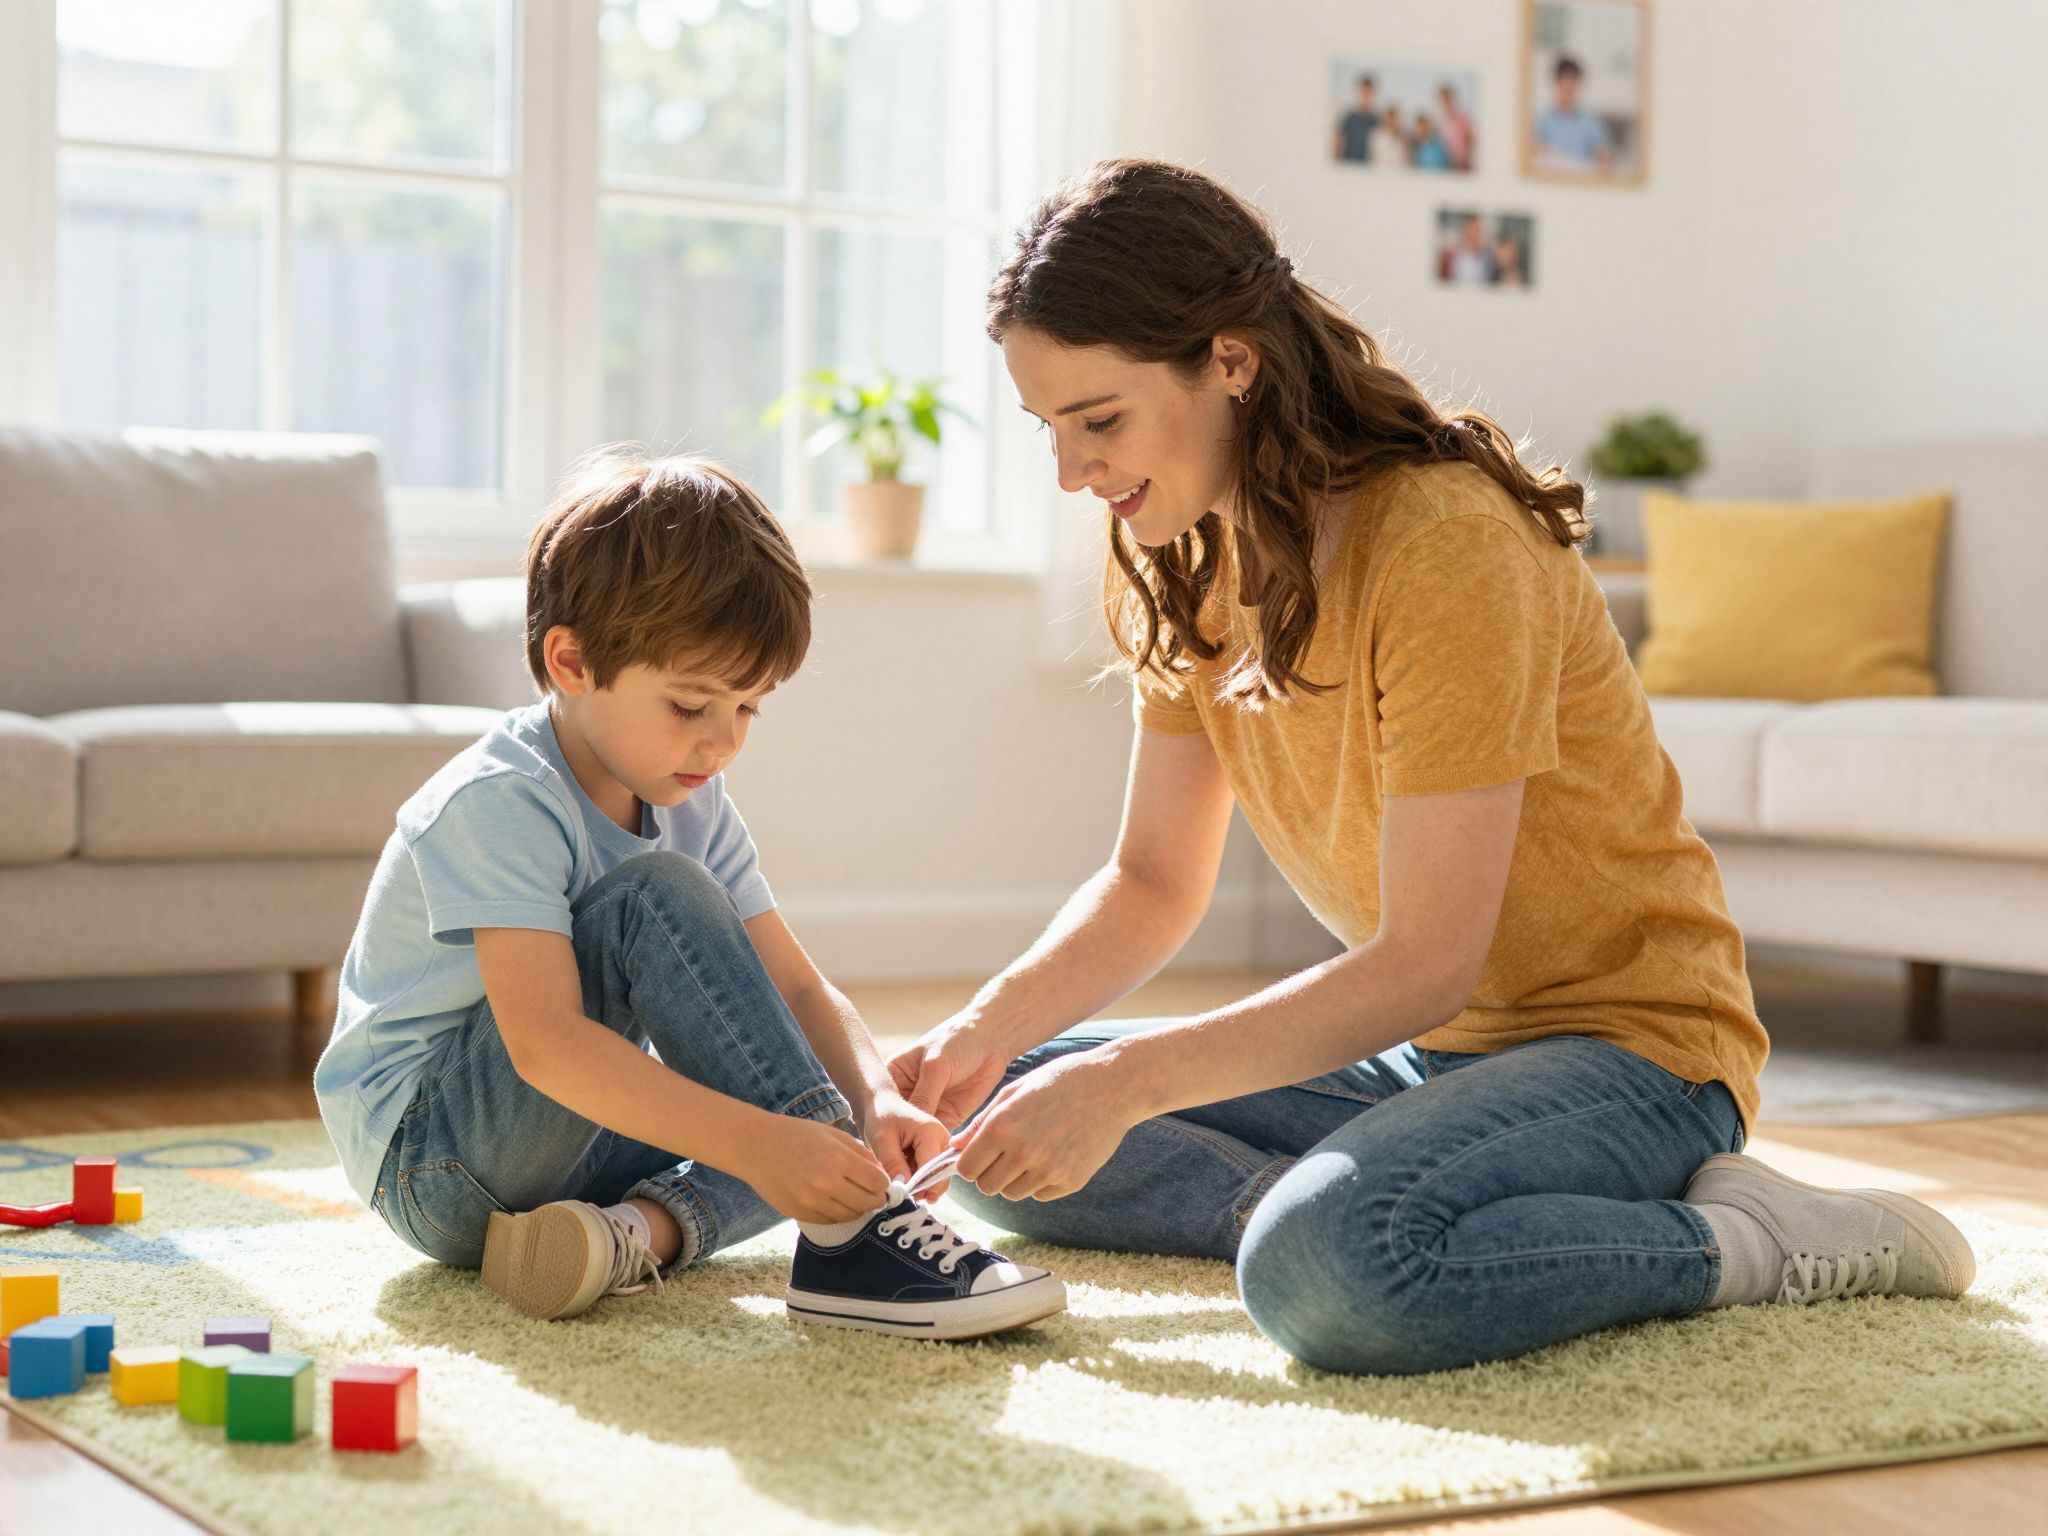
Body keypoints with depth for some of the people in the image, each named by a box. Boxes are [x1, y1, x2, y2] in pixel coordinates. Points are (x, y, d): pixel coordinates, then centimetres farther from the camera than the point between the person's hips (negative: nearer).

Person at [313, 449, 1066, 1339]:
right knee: (656, 895, -28)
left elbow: (797, 988, -1)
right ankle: (847, 1236, -34)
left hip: (580, 1130, 9)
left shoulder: (692, 806, 3)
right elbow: (546, 1043, -35)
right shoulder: (499, 806, -23)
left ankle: (640, 1229, -22)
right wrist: (754, 1144, -44)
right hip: (433, 1155, -9)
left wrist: (877, 1099, -22)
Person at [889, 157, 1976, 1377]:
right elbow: (1152, 884, 7)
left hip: (1626, 1039, -8)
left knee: (1328, 1274, -37)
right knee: (997, 1117, 1)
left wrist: (1122, 1084, -29)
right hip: (1422, 1042, 8)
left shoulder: (1446, 546, -24)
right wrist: (987, 1029, -11)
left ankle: (1742, 1241, -14)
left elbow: (1427, 962, -25)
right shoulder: (1189, 566, 2)